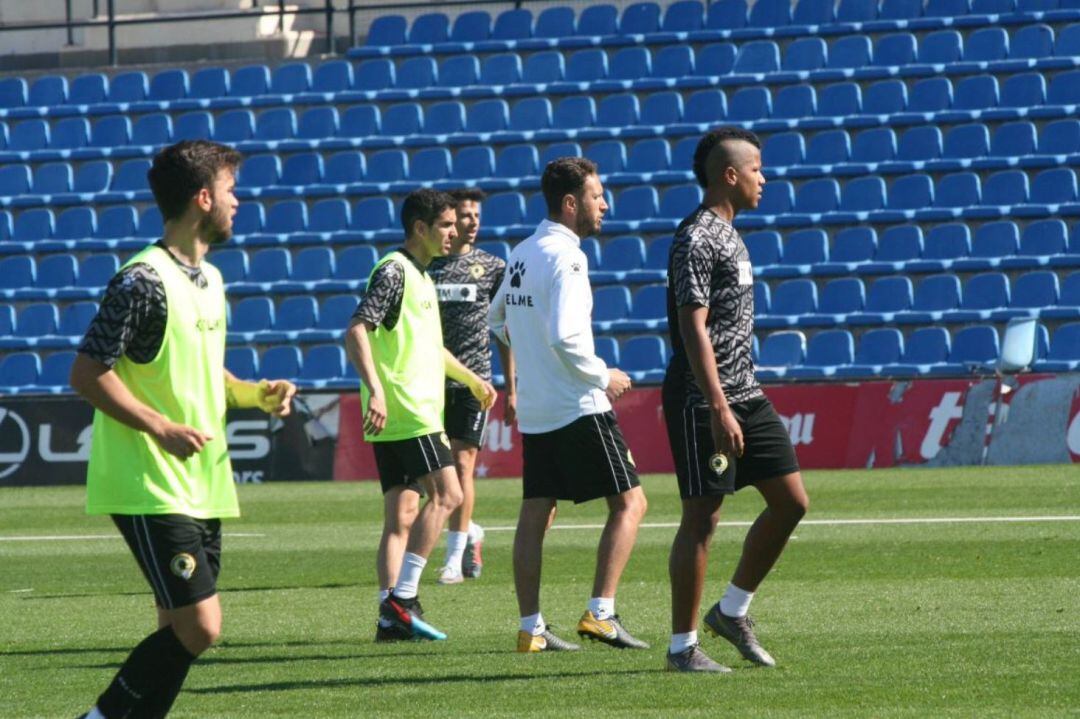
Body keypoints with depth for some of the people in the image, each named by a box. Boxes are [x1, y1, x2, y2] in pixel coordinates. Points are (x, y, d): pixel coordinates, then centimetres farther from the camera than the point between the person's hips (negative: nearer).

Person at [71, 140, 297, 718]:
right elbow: (87, 373, -17)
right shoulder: (143, 281, -14)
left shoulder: (210, 279, 15)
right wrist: (162, 429, -22)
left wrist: (253, 393, 9)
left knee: (181, 632, 7)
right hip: (150, 490, -9)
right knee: (198, 628, -14)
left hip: (203, 488, 9)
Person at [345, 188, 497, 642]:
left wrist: (471, 379, 45)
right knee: (446, 494, -12)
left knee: (402, 516, 6)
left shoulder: (420, 276, 20)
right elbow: (356, 332, -21)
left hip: (405, 416, 10)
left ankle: (391, 616, 4)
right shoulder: (394, 271, -10)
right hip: (405, 413, -10)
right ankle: (402, 597, -14)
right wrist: (375, 390, -31)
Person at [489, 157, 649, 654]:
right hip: (579, 407, -9)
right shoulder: (565, 257, -15)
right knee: (628, 501, -3)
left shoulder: (521, 254, 12)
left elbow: (498, 321, 25)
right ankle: (600, 613, -11)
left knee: (536, 514, 8)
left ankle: (530, 628, 8)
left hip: (534, 409, 9)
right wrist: (603, 376, -10)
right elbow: (565, 337, -24)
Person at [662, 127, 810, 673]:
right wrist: (719, 409, -25)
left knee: (791, 501, 5)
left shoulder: (726, 234, 16)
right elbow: (693, 329, -20)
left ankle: (732, 612, 18)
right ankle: (682, 646, 3)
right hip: (702, 402, -9)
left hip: (744, 396, 9)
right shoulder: (696, 239, -14)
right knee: (701, 519, -4)